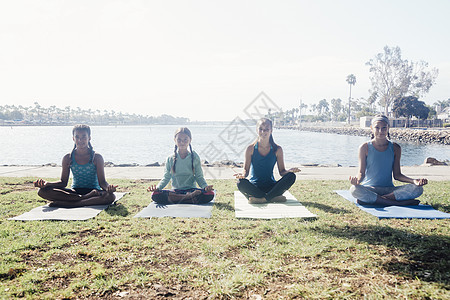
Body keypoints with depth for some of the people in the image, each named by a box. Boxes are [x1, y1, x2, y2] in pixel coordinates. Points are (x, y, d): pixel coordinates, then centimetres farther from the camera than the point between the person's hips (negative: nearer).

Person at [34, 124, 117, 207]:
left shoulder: (97, 157, -3)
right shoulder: (68, 158, 4)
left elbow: (102, 181, -6)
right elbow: (63, 182, 6)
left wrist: (108, 187, -30)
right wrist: (47, 183, -13)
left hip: (93, 191, -2)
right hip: (74, 192, 3)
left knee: (110, 196, -36)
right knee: (43, 191, -21)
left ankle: (67, 204, -34)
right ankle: (85, 198, -30)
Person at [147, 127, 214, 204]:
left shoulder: (195, 157, 4)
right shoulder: (170, 159, 6)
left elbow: (199, 177, 4)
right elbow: (166, 178, 7)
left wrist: (205, 187, -16)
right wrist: (157, 187, -13)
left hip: (191, 189, -1)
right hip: (175, 191, 1)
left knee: (210, 194, -30)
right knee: (155, 195, -29)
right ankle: (189, 197, -27)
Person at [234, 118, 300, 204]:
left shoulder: (277, 149, 3)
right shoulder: (251, 149, -1)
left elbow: (282, 171, 4)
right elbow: (246, 170, -1)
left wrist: (290, 171, -19)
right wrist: (243, 175, -25)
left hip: (271, 186, 2)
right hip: (254, 186, -1)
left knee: (291, 176, -24)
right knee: (241, 183, -34)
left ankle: (260, 199, -28)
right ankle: (273, 197, -26)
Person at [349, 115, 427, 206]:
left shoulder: (395, 148, 10)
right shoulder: (365, 147, 2)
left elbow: (397, 174, 10)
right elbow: (361, 172, -1)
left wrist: (414, 181, -8)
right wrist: (357, 180, -25)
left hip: (389, 189, 3)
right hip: (369, 189, -3)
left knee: (418, 189, -22)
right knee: (354, 189, -37)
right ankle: (400, 202, -29)